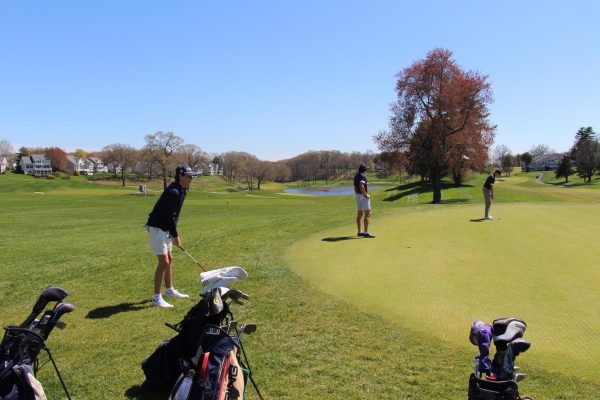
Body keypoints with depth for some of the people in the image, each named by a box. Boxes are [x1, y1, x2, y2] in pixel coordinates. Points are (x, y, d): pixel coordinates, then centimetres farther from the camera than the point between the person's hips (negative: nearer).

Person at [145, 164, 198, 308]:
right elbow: (169, 216, -22)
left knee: (169, 259, 18)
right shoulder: (173, 192, -23)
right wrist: (175, 236, -14)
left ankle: (170, 290, 32)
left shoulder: (181, 190, 7)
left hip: (165, 229, 10)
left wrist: (174, 233, 11)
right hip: (157, 228, -10)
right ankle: (157, 298, -3)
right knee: (163, 262, -10)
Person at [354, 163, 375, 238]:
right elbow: (361, 186, -30)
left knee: (360, 214, 13)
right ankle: (366, 233, -12)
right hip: (363, 196, -9)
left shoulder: (356, 176, 11)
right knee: (367, 214, -8)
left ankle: (360, 232, 17)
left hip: (358, 196, 9)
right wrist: (366, 195, -18)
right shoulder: (363, 176, -16)